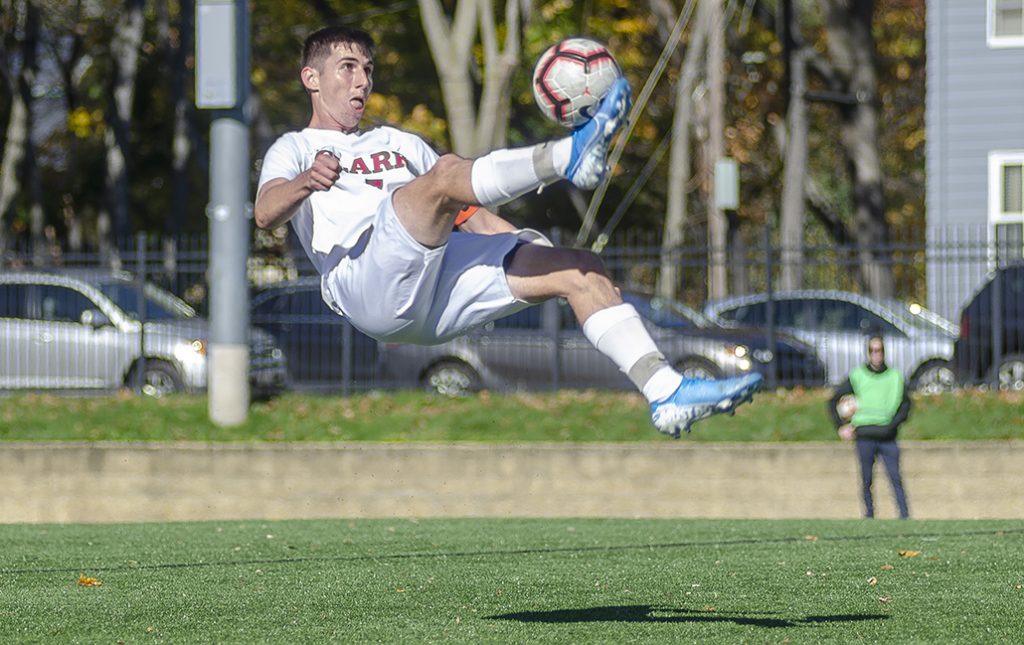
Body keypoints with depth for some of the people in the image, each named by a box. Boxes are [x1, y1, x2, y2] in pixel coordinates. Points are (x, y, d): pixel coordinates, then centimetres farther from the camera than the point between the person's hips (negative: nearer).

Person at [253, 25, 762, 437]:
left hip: (437, 291, 6)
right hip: (366, 285, -6)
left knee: (579, 270, -8)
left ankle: (666, 393, -19)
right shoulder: (295, 149, 19)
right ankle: (570, 155, -53)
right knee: (445, 171, -30)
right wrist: (304, 184, -27)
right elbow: (265, 213, -4)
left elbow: (467, 212, 35)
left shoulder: (399, 143, 38)